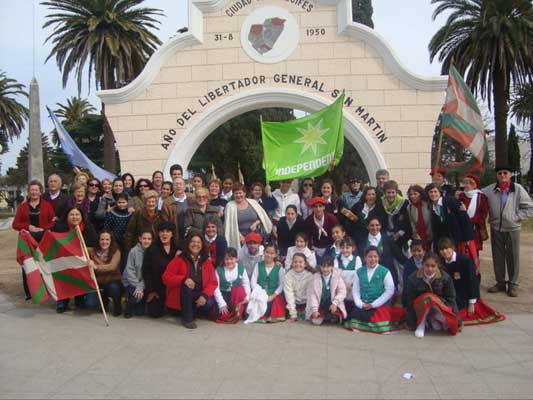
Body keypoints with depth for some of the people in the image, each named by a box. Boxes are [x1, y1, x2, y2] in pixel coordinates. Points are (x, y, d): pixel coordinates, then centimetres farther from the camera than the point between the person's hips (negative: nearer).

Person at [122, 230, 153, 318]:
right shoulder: (134, 251, -12)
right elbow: (130, 271, -12)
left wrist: (141, 287, -19)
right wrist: (137, 287, -19)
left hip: (144, 283, 2)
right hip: (131, 282, -2)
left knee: (140, 312, -7)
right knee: (137, 295, -30)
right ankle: (130, 308, 3)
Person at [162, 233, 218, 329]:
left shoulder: (207, 261, 2)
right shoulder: (179, 259, -5)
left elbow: (213, 282, -2)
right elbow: (166, 277, -11)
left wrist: (204, 295, -22)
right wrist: (184, 279, -27)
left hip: (199, 296, 2)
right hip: (180, 296, -2)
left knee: (209, 303, -29)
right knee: (186, 284, -34)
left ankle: (192, 312, 5)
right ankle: (187, 318, -20)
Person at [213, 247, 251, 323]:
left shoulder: (241, 269, -4)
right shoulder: (219, 270, -10)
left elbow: (246, 284, -4)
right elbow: (216, 288, -11)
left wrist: (247, 297, -20)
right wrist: (222, 303, -17)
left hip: (237, 296, 2)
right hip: (223, 295, -2)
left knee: (240, 289, -33)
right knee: (221, 315, -25)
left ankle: (237, 314, -18)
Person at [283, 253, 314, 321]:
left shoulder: (310, 275, -15)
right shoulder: (288, 275, -14)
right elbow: (289, 294, -16)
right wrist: (293, 315, -20)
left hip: (306, 304, 0)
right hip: (294, 304, 0)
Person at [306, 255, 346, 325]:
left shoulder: (337, 276, -2)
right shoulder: (315, 277, -1)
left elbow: (342, 292, -6)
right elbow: (312, 294, -6)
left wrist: (335, 303, -20)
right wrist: (315, 310, -16)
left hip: (333, 305, 0)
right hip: (320, 305, 1)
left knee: (335, 318, -28)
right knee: (316, 321, -22)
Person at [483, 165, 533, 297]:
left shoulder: (518, 189, -4)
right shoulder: (490, 189, 1)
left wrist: (516, 217, -8)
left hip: (512, 228, -2)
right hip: (496, 228, 2)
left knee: (513, 257, 5)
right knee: (497, 256, 11)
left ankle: (513, 284, 18)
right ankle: (500, 282, 24)